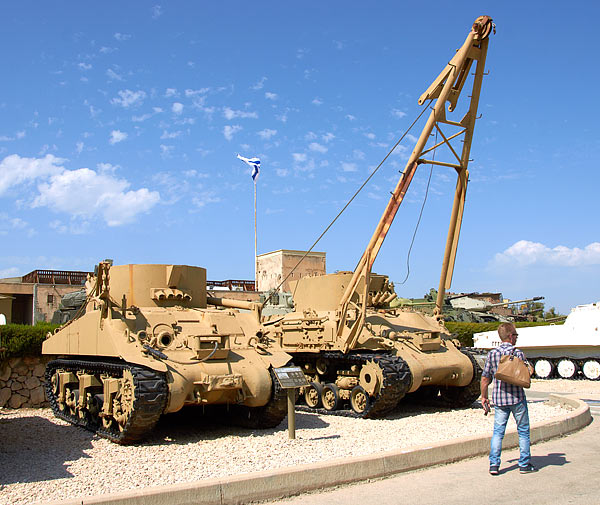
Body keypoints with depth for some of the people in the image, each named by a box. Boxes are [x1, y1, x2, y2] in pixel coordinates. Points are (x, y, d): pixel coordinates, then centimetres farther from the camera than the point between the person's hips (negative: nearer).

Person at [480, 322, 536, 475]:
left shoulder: (492, 354, 0)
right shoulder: (518, 353, -8)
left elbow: (485, 379, 2)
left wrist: (484, 397, 12)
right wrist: (528, 367, 13)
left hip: (499, 399, 3)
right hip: (518, 398, -3)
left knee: (498, 431, 7)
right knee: (523, 431, 11)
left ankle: (494, 465, 3)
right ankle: (524, 464, 17)